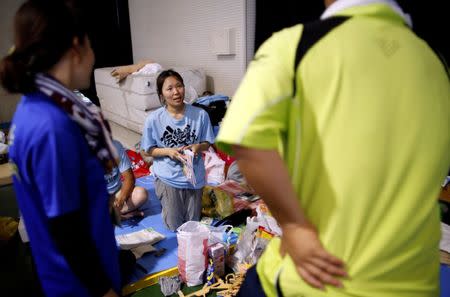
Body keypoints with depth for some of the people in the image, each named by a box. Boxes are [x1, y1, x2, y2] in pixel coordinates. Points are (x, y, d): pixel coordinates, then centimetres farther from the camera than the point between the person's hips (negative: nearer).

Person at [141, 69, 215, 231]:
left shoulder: (200, 114, -13)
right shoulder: (153, 119, -15)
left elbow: (207, 143, 1)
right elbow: (146, 151, -4)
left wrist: (198, 147, -21)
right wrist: (168, 151, -20)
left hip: (194, 177, 1)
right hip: (168, 179, -1)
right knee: (175, 227, 10)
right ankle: (165, 200, 38)